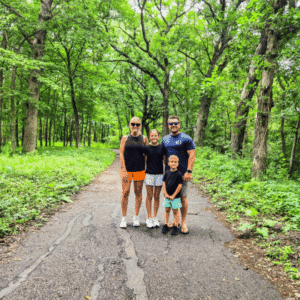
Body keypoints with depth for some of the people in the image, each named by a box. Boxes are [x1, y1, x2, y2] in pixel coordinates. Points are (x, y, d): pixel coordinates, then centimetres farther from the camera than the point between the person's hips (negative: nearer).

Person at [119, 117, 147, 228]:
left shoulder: (143, 139, 7)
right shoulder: (125, 138, 3)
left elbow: (146, 155, 9)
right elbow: (121, 154, -2)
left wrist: (146, 169, 2)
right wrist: (124, 170, -9)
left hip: (140, 170, 1)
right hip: (126, 169, -1)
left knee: (138, 193, 7)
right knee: (125, 192, -2)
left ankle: (136, 217, 20)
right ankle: (124, 218, 10)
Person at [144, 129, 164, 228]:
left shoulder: (162, 148, 2)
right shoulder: (147, 148, 0)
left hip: (159, 174, 1)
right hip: (149, 174, -1)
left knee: (157, 197, 9)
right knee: (149, 196, 4)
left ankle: (155, 217, 21)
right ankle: (149, 218, 15)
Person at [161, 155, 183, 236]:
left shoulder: (179, 174, -10)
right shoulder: (167, 173, 1)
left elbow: (180, 185, -11)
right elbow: (164, 183, 2)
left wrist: (173, 195, -12)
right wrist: (165, 193, -7)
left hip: (175, 197, -4)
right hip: (167, 196, 4)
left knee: (175, 211, 5)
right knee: (167, 210, 12)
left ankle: (176, 227, 15)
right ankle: (166, 225, 23)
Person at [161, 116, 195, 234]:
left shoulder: (186, 139, -5)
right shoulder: (165, 139, 11)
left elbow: (192, 155, -9)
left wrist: (189, 171, -17)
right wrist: (165, 170, 12)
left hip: (182, 174, -5)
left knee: (183, 197, 0)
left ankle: (183, 222, 14)